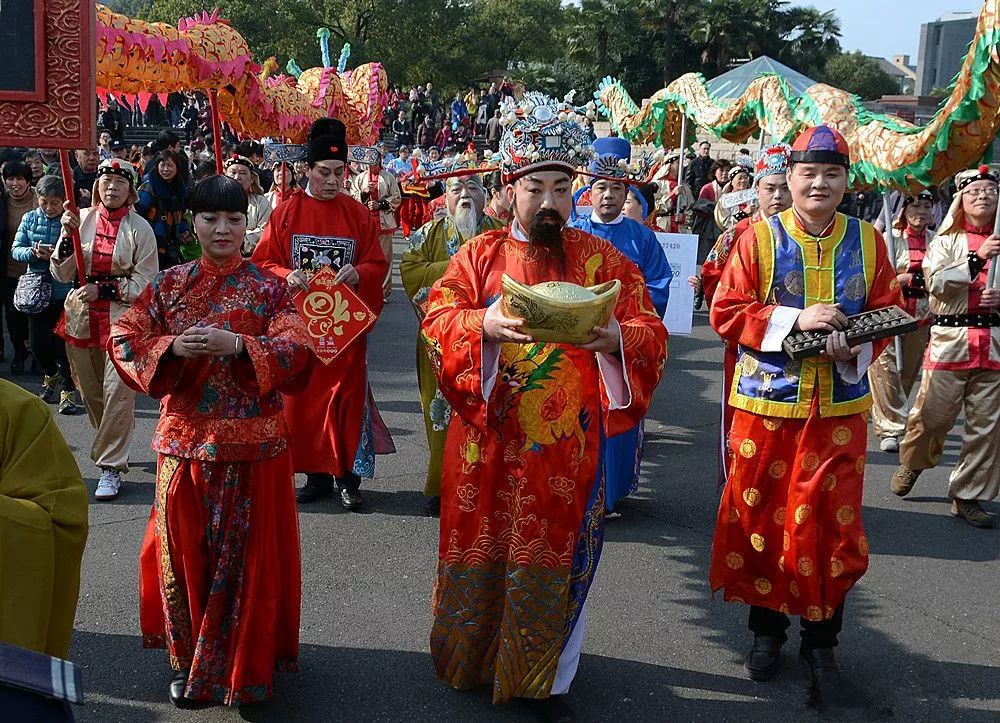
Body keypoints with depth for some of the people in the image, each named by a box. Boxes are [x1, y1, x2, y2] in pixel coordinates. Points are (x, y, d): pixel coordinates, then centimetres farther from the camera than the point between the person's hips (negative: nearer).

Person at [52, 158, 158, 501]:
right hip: (82, 315, 3)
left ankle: (110, 466, -3)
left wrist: (104, 289, -14)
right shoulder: (82, 218, 2)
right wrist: (67, 235, -13)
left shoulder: (139, 227, -4)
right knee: (90, 392, 12)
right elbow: (62, 274, 0)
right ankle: (115, 445, 34)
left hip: (122, 317, -3)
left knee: (117, 390, -10)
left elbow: (145, 281, -4)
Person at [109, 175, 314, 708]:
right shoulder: (169, 284, 6)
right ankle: (188, 659, 25)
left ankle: (244, 662, 21)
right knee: (184, 549, 7)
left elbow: (297, 349, -12)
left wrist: (238, 346, -26)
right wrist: (173, 348, -19)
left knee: (246, 552, 4)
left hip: (251, 441, -2)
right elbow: (123, 340, -1)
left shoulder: (268, 288, 0)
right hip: (185, 438, 2)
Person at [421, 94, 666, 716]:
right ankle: (472, 660, 33)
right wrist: (485, 325, -26)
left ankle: (549, 680, 25)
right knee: (482, 551, 11)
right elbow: (438, 318, -6)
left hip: (567, 448, 0)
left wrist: (614, 337, -25)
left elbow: (651, 333, -3)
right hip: (489, 441, 1)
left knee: (556, 559, 7)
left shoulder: (602, 260, 3)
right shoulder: (480, 255, 5)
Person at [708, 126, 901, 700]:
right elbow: (725, 312, -7)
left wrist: (858, 347, -14)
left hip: (841, 406, 1)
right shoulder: (759, 237, -3)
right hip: (767, 402, -1)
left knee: (835, 524, 4)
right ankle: (767, 629, 27)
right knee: (762, 517, 8)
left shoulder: (868, 242, 4)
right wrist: (795, 319, -18)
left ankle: (822, 641, 22)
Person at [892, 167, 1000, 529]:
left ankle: (968, 495, 14)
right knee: (933, 414, 1)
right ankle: (912, 462, 31)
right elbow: (936, 282, -10)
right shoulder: (946, 240, 6)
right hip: (950, 338, -2)